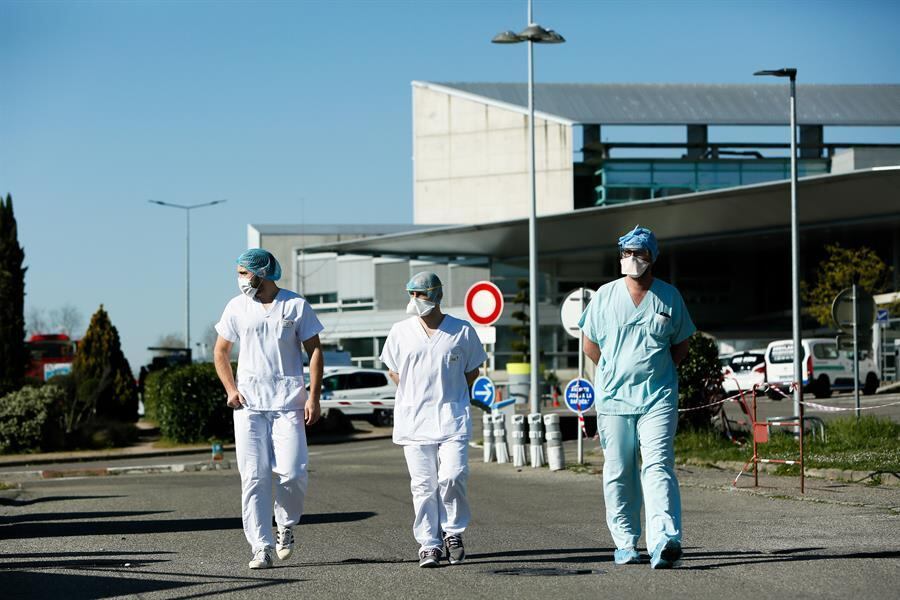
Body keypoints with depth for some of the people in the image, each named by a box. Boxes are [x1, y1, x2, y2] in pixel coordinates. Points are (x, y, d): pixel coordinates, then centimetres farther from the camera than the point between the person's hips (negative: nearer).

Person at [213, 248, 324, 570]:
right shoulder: (237, 307, 7)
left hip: (288, 402, -2)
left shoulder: (296, 305, 1)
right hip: (249, 404, 2)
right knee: (253, 477, -4)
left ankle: (286, 527, 18)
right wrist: (230, 389, 1)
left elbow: (314, 351, 3)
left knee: (291, 473, -10)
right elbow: (221, 352, 16)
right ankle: (261, 547, -1)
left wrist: (314, 396, -5)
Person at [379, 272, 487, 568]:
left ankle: (453, 532, 8)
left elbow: (472, 371, 13)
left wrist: (449, 397, 11)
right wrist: (417, 396, 11)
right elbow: (393, 371, 17)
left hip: (452, 419, -2)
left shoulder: (462, 331, 3)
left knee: (452, 477, -13)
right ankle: (429, 544, 5)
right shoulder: (400, 332, 7)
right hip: (413, 419, 2)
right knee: (423, 485, -1)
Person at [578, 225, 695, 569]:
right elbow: (590, 345, 14)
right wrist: (617, 373, 11)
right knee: (618, 474, 5)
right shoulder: (605, 296, 5)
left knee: (658, 467, -15)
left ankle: (664, 541, -26)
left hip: (658, 398, -1)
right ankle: (625, 543, 16)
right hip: (613, 398, 2)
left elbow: (680, 344, 16)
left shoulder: (669, 297, 5)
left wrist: (658, 373, 6)